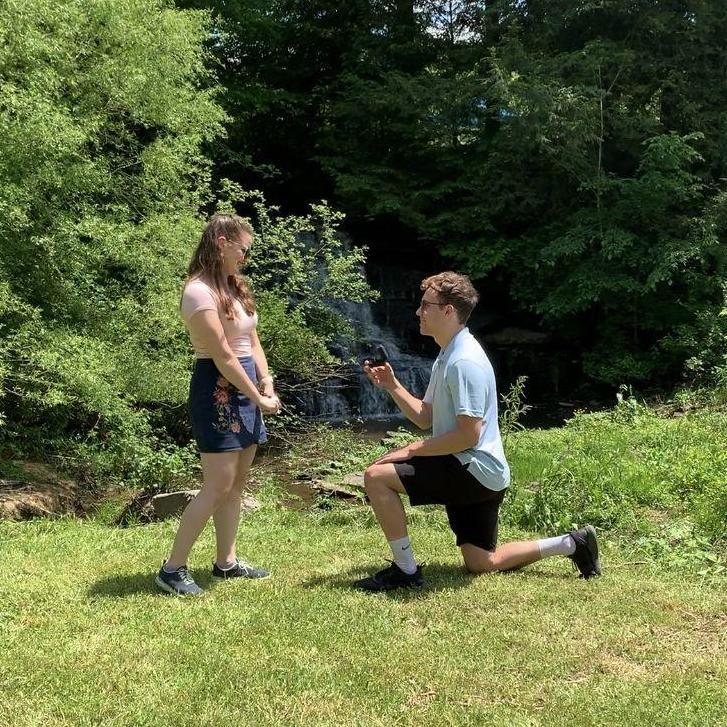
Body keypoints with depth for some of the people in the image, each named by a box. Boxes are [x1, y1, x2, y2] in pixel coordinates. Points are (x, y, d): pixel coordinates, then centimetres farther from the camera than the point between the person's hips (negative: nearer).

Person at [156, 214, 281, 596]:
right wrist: (258, 399, -14)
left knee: (236, 483, 13)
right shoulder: (200, 291, -16)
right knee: (217, 486, -9)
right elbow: (223, 356, -18)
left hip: (244, 390, 9)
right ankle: (172, 569, 2)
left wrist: (267, 385, 0)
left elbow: (252, 342, 13)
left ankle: (226, 561, 23)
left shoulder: (234, 287, 13)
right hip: (218, 391, -9)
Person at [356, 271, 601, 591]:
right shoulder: (446, 356, 13)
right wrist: (392, 386, 6)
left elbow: (468, 435, -24)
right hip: (476, 476, 11)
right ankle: (572, 544, 21)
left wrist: (412, 450, -17)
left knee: (377, 476, -17)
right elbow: (425, 417, 18)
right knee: (483, 563, 17)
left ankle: (405, 570, -7)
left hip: (474, 470, -11)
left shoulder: (464, 362, -20)